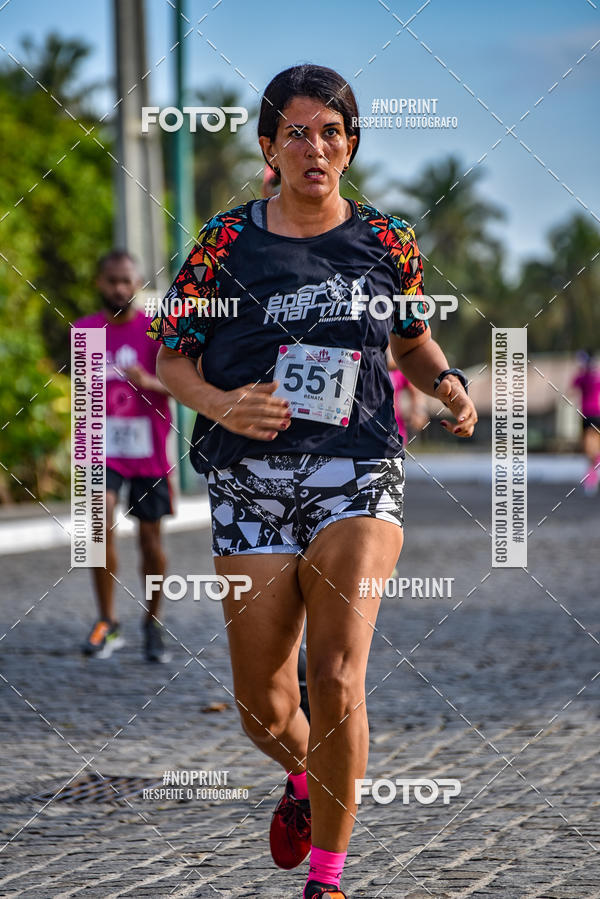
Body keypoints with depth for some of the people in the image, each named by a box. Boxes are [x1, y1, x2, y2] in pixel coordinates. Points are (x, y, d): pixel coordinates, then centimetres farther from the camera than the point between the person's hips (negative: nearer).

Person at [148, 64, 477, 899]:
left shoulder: (388, 241, 6)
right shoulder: (225, 241, 1)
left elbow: (413, 337, 22)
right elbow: (171, 356, 6)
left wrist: (447, 382, 1)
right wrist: (221, 405, -14)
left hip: (358, 477, 0)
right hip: (252, 483, 1)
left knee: (336, 677, -18)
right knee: (262, 706, 4)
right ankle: (306, 778, 41)